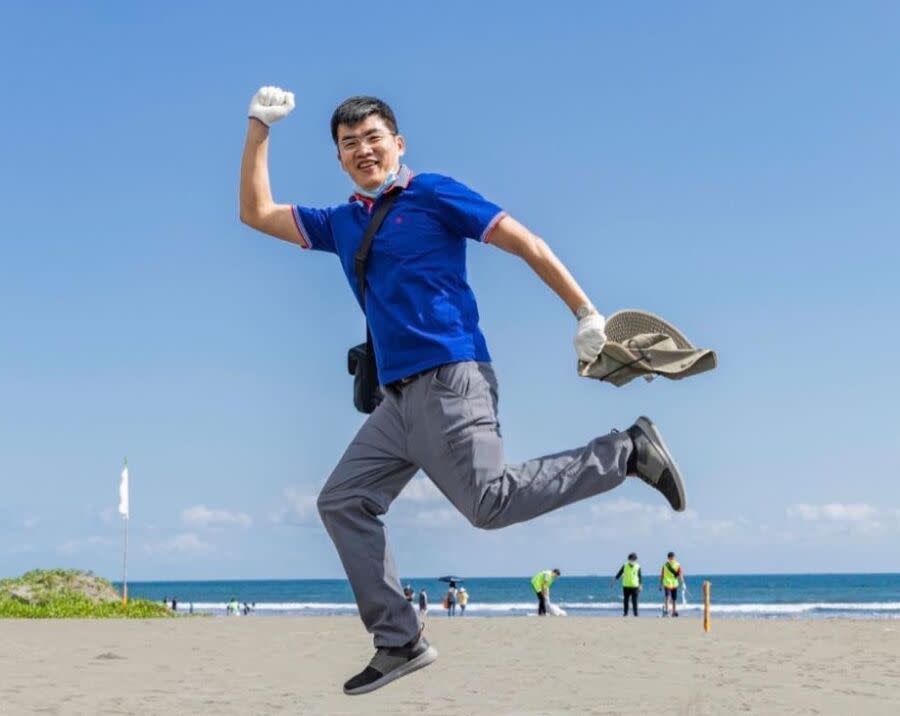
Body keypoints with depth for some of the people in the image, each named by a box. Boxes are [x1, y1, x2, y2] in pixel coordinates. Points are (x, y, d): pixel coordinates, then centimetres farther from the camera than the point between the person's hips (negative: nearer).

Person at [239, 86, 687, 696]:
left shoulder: (433, 194, 2)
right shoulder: (342, 223, 19)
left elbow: (527, 245, -2)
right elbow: (257, 213, 26)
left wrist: (587, 315, -9)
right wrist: (259, 128, 18)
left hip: (449, 381, -7)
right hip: (400, 397, 7)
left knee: (489, 501, -22)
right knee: (342, 502, 3)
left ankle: (627, 452, -6)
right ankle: (400, 643, 7)